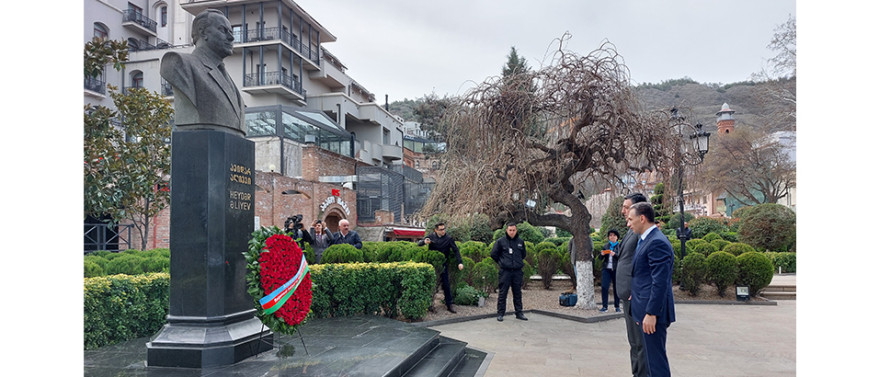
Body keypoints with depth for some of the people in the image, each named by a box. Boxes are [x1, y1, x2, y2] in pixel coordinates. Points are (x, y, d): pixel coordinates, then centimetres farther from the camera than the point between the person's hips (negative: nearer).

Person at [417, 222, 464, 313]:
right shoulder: (431, 237, -2)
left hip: (443, 264, -1)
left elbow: (456, 250, -4)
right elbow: (419, 243, 2)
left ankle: (450, 304, 1)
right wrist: (424, 242, -22)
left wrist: (460, 262, -15)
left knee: (446, 284, -3)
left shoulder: (448, 238, -5)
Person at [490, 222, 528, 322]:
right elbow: (493, 254, 4)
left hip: (517, 272, 3)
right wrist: (501, 263, 5)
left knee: (518, 293, 10)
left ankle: (519, 313, 19)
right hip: (505, 271, -3)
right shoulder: (500, 241, -3)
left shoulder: (520, 242, 8)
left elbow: (523, 254, 24)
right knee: (502, 293, 0)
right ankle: (500, 314, 8)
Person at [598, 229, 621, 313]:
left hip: (616, 269, -2)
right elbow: (600, 258, 14)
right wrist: (602, 254, -7)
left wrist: (615, 254, -23)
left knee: (616, 288, 3)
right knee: (604, 287, -6)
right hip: (606, 269, 2)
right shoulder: (606, 246, 12)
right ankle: (604, 306, 0)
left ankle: (617, 306, 16)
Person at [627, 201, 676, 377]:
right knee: (652, 357, 17)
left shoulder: (657, 242, -17)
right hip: (647, 309, 10)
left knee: (656, 358, -4)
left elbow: (660, 282, -22)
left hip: (653, 311, -10)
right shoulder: (646, 240, 15)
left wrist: (651, 313, -22)